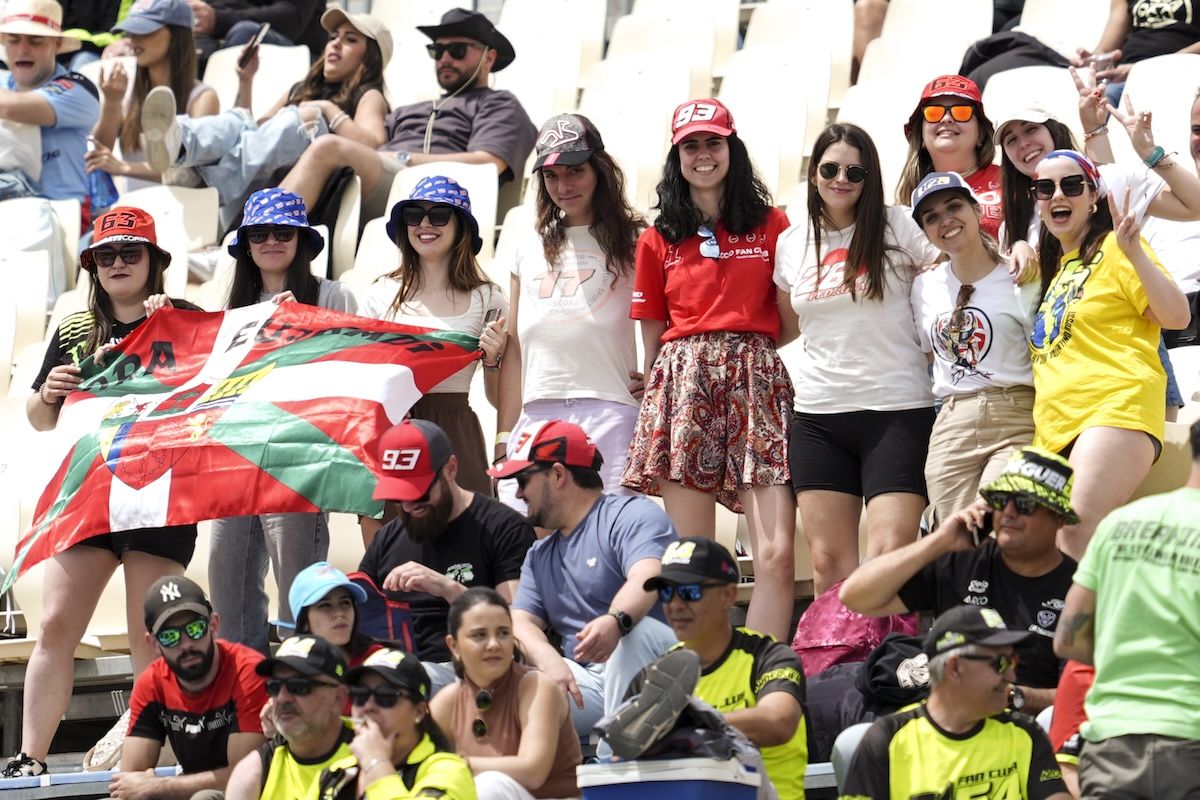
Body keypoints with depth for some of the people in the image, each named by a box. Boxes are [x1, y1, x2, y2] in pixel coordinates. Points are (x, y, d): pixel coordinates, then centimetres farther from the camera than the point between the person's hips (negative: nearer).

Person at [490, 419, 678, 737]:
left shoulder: (632, 515, 0)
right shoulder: (540, 556, 24)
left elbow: (646, 580, -20)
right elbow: (521, 621, 9)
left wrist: (615, 622, -43)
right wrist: (549, 659, -16)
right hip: (584, 680, 5)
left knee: (637, 632, -38)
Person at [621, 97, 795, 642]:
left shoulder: (772, 225, 11)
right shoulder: (658, 240, 16)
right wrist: (650, 407, 11)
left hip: (757, 381, -1)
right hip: (684, 384, 1)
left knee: (777, 556, -12)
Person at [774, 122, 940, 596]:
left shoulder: (897, 227, 0)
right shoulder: (792, 243, 11)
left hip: (897, 411, -4)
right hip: (818, 415, 4)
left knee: (889, 558, -14)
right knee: (828, 564, 1)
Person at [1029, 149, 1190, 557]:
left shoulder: (1111, 248, 2)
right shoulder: (1051, 264, 24)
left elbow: (1177, 315, -9)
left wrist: (1134, 253, -21)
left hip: (1114, 411, -8)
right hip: (1054, 428, 8)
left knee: (1076, 534, -29)